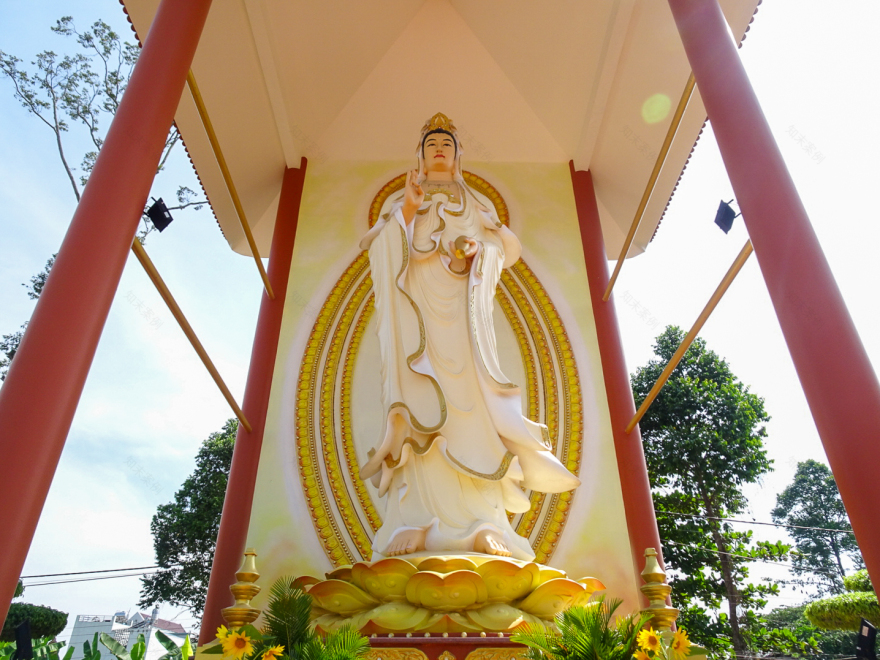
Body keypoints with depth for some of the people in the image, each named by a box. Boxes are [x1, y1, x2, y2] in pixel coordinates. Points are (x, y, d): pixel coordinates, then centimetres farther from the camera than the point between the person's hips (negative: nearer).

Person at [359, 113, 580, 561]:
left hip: (462, 314, 1)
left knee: (469, 405, -15)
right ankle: (418, 523, -22)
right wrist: (405, 213, -5)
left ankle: (483, 525, -20)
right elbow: (382, 252, 9)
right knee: (423, 408, -17)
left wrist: (479, 250, -6)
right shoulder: (404, 203, 24)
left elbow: (509, 247, 15)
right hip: (420, 311, 0)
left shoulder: (475, 207, 26)